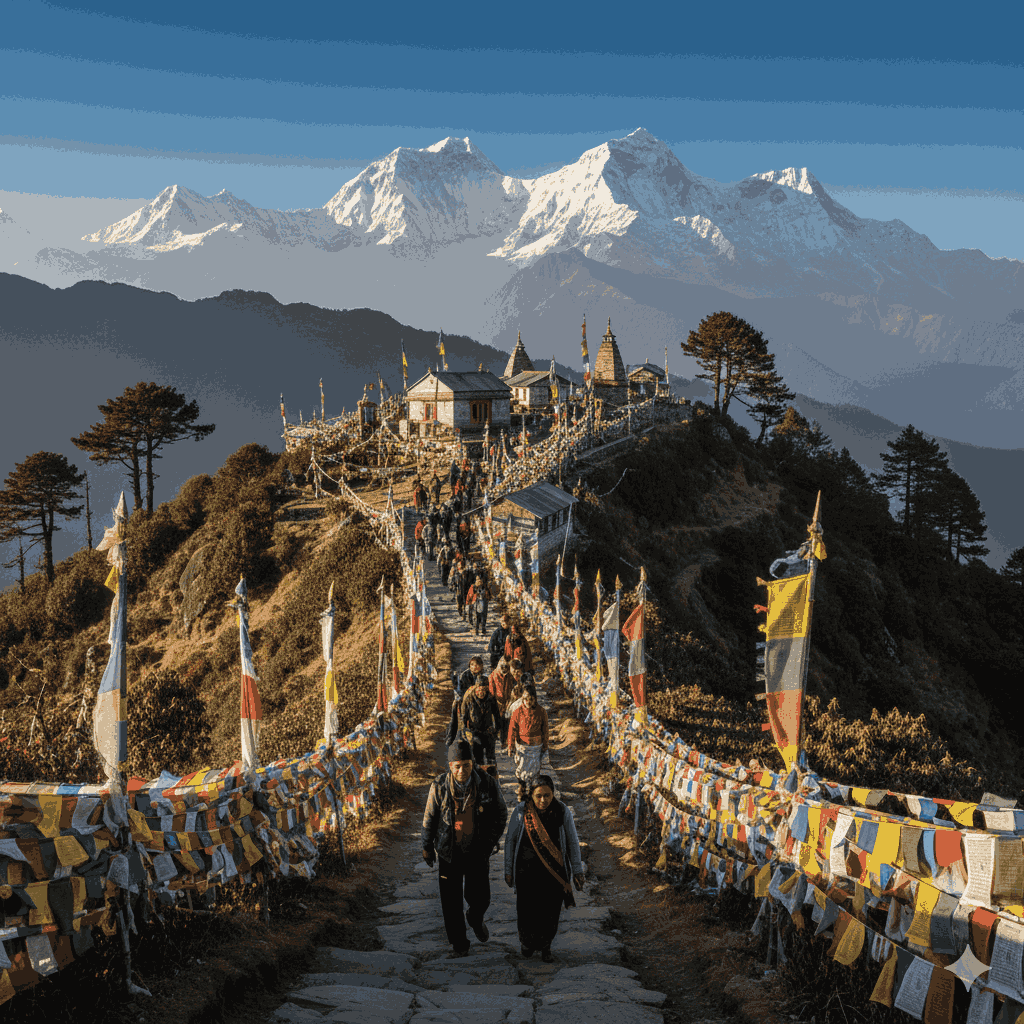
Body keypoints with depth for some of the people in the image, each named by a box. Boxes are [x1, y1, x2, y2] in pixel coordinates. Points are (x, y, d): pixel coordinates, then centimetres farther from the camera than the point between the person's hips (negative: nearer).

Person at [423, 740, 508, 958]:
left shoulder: (487, 784, -10)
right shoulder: (439, 786, -10)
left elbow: (501, 815, 4)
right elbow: (430, 817, 2)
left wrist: (491, 842, -2)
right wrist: (427, 846, 8)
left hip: (477, 851, 0)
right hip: (448, 852, 0)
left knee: (479, 898, 0)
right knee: (451, 901, 2)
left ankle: (475, 919, 36)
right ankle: (460, 946, 18)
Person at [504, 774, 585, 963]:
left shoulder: (563, 812, -9)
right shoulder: (521, 812, -10)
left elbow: (573, 842, 1)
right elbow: (510, 841, 1)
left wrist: (577, 870, 3)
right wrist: (508, 870, 3)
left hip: (554, 872, 1)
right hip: (527, 871, -1)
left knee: (550, 911, 6)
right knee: (527, 910, 5)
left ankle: (545, 945, 31)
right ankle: (527, 941, 34)